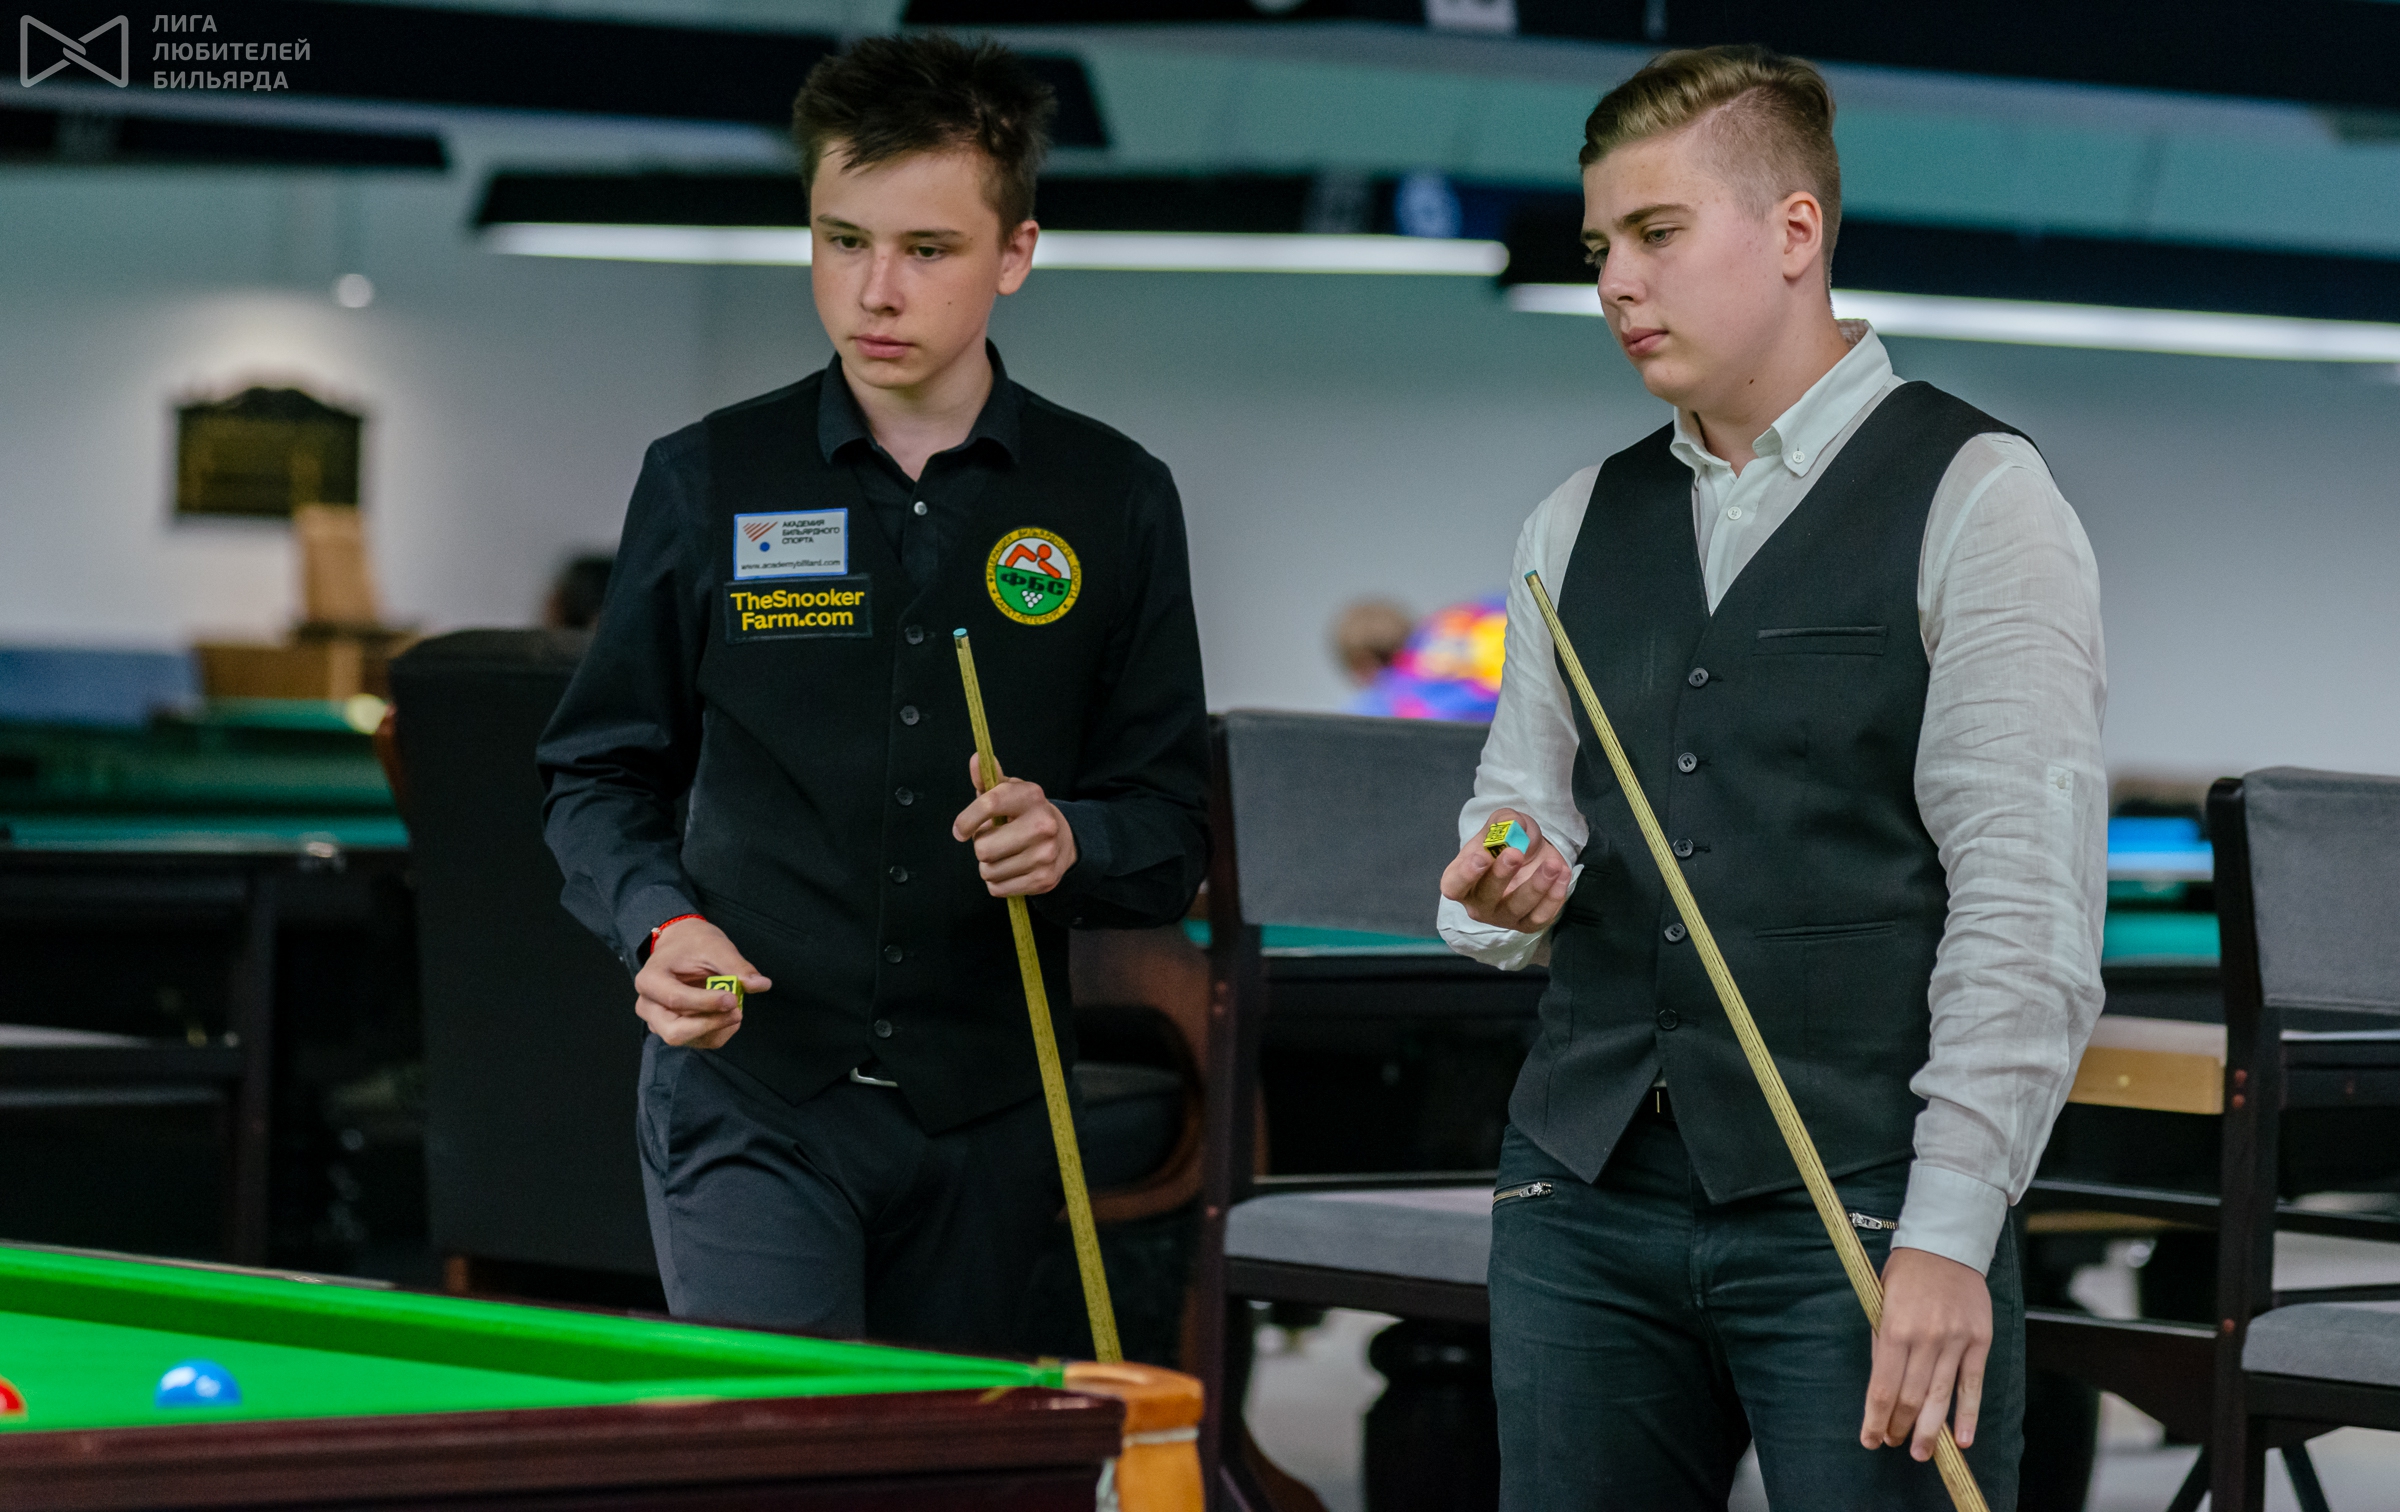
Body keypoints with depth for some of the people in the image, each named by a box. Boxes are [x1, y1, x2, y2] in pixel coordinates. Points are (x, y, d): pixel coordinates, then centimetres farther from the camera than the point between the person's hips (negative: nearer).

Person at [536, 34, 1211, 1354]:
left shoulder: (1113, 502, 5)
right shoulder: (708, 481, 3)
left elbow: (1171, 842, 7)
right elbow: (599, 775, 10)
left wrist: (1069, 842, -15)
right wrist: (662, 922, -10)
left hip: (985, 1111, 2)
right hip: (748, 1096, -2)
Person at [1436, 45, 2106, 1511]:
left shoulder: (1973, 500, -3)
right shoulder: (1577, 526, 14)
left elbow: (2027, 899, -9)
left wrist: (1950, 1233, -16)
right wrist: (1504, 893, -3)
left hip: (1859, 1209, -5)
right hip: (1588, 1196, 5)